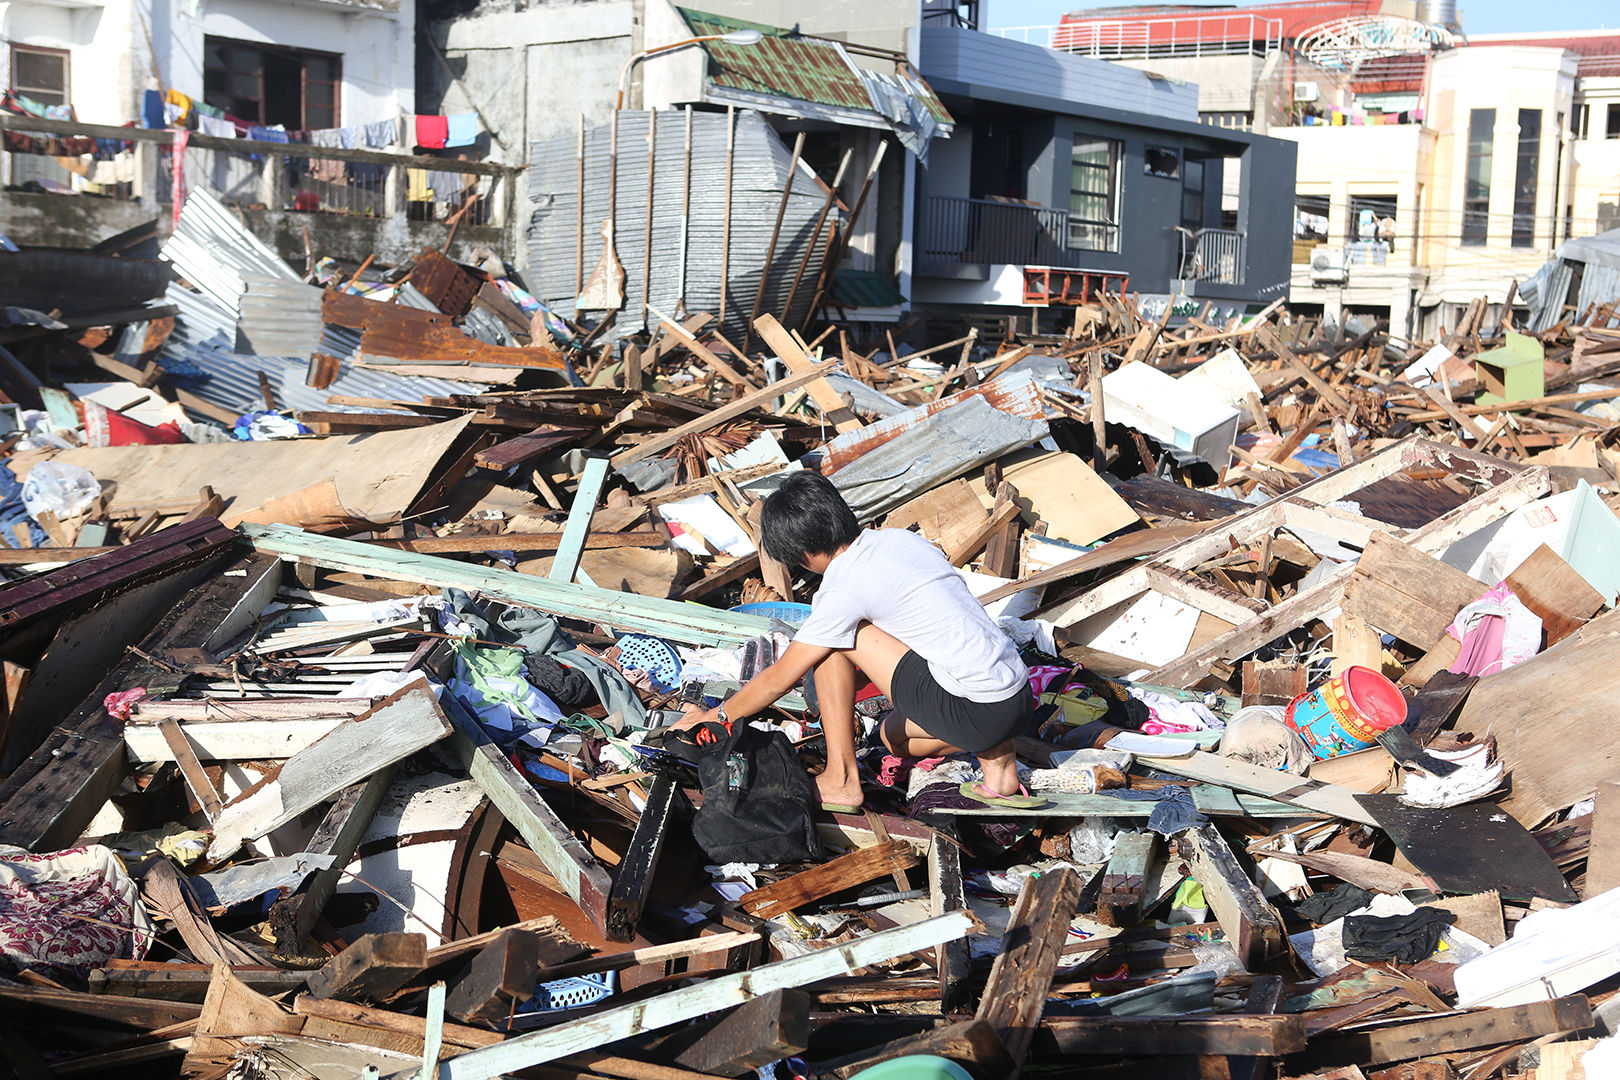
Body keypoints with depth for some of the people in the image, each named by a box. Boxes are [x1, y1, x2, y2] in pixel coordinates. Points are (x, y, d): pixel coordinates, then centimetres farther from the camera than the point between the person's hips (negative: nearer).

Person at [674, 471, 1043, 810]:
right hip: (1020, 701, 9)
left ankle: (840, 781, 3)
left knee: (832, 642, -2)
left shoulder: (846, 587, -11)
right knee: (895, 735, 34)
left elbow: (781, 677, -2)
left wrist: (718, 715, 14)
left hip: (976, 712, -8)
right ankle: (997, 759, 13)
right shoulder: (899, 538, 12)